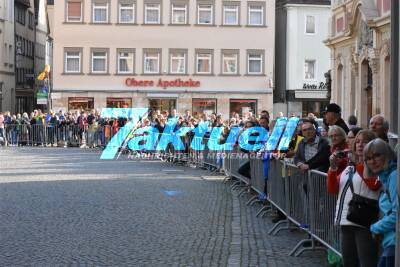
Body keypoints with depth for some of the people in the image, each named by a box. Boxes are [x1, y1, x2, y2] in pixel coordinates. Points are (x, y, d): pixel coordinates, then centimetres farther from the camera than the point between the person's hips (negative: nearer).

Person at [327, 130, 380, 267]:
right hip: (346, 222, 7)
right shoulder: (349, 167, 17)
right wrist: (333, 168, -3)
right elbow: (332, 190, 12)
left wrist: (359, 163, -19)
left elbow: (374, 184, -22)